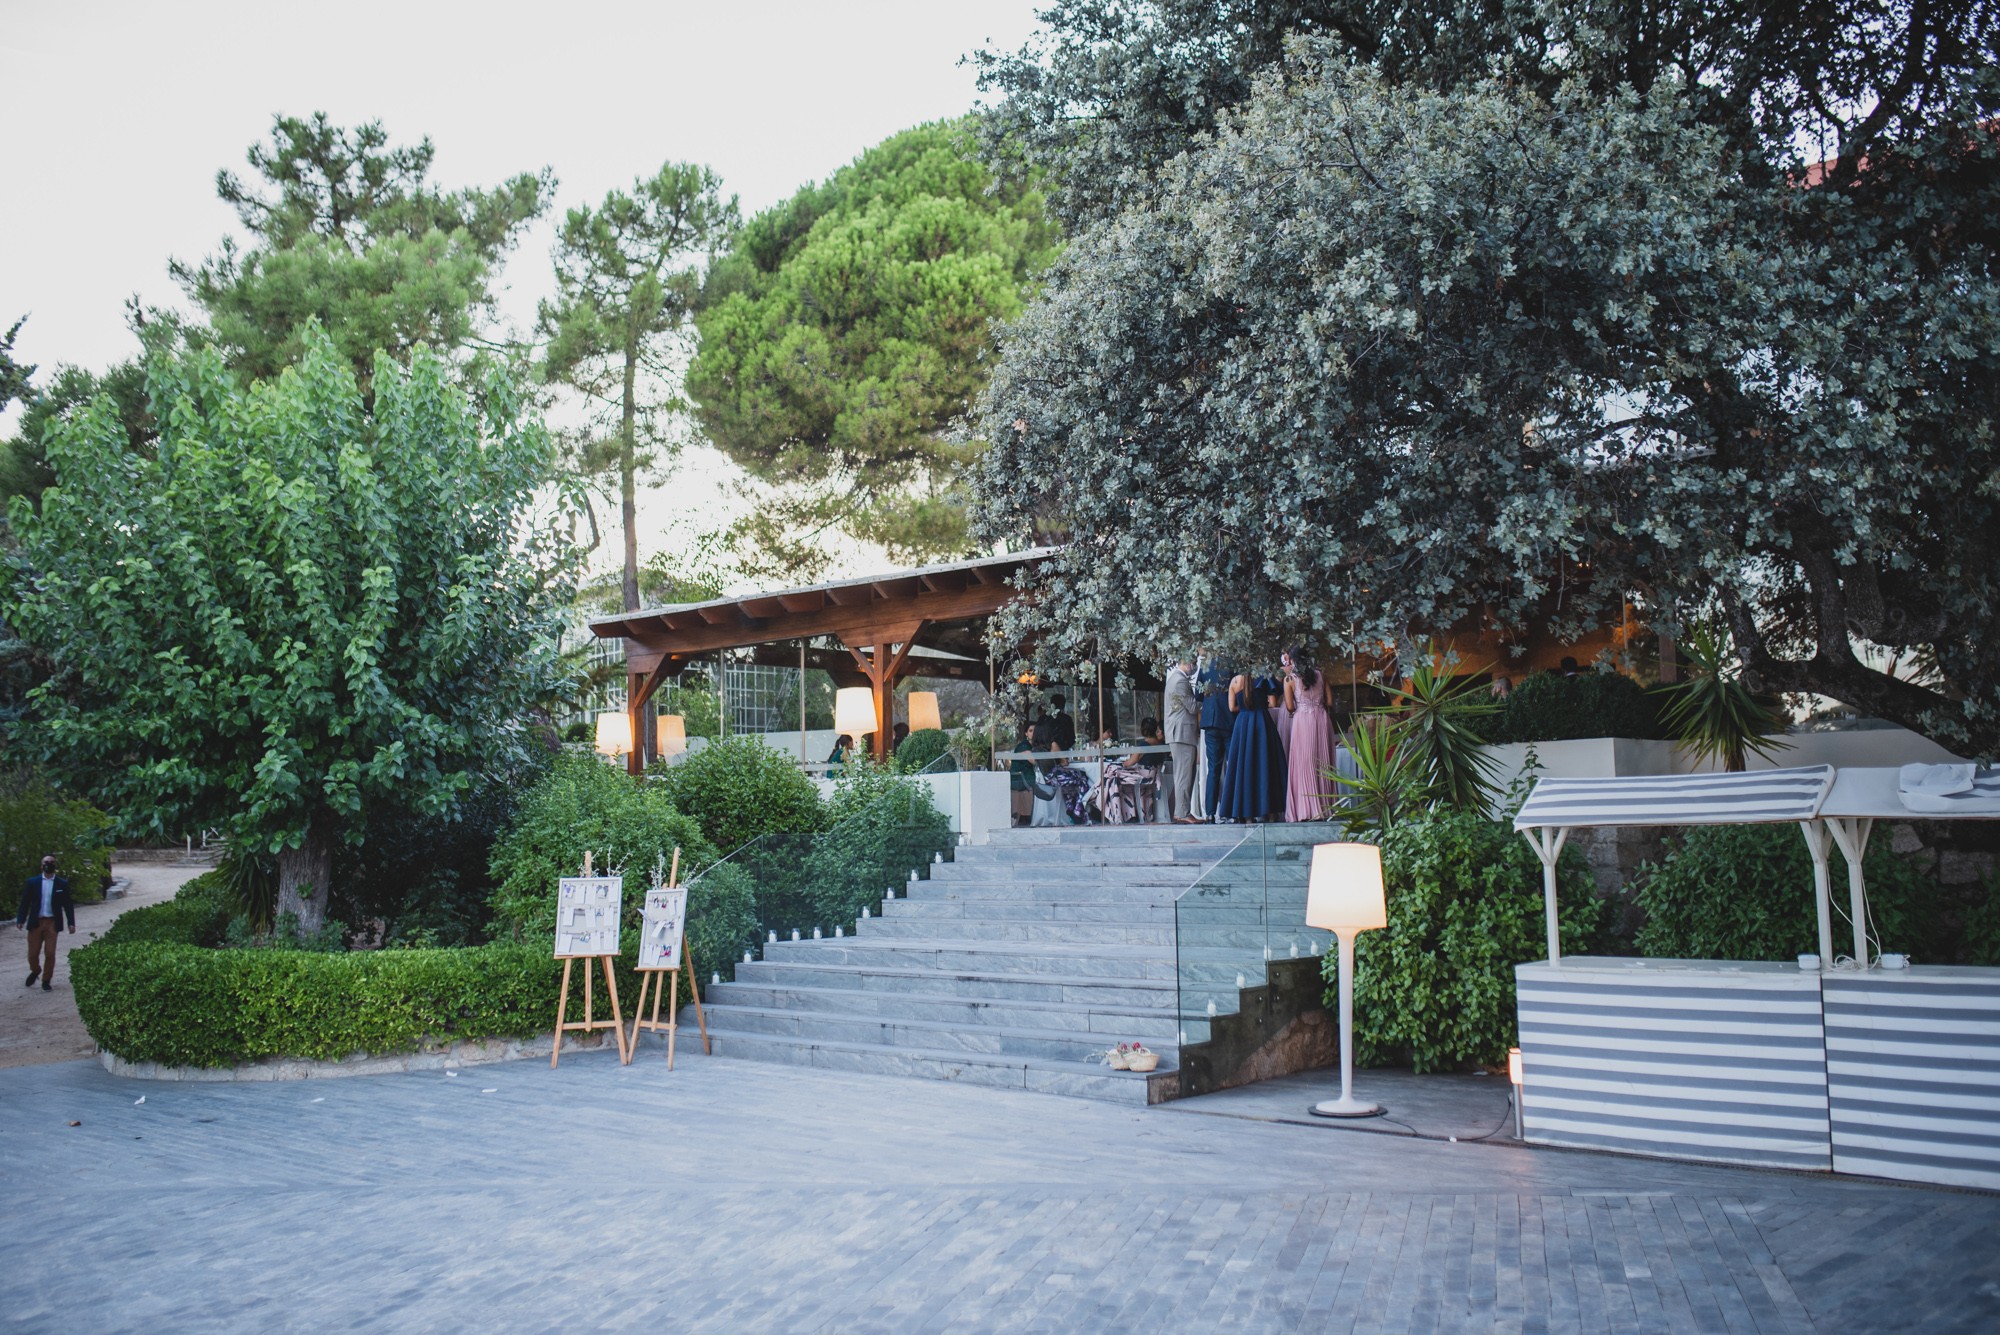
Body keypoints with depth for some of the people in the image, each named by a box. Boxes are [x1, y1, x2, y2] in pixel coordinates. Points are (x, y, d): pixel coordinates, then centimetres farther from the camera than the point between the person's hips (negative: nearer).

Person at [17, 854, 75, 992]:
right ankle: (35, 971, 36)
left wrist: (71, 923, -2)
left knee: (50, 954, -3)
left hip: (52, 923, -1)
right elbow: (25, 902, 3)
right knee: (33, 954, 5)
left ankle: (46, 981, 14)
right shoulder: (32, 882, 4)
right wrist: (20, 919, -8)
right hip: (35, 922, 1)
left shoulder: (62, 884, 3)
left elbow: (68, 904, 3)